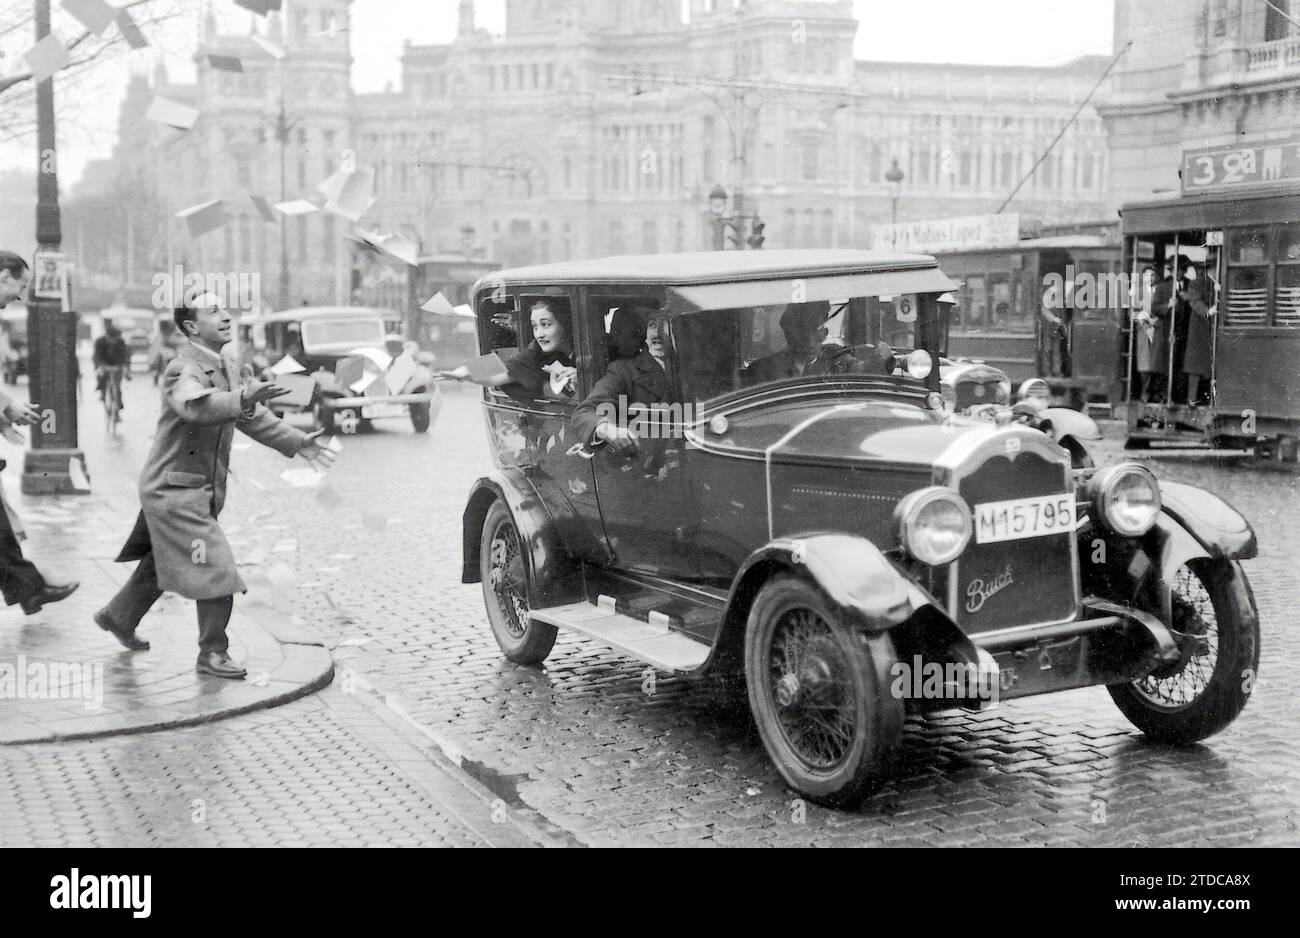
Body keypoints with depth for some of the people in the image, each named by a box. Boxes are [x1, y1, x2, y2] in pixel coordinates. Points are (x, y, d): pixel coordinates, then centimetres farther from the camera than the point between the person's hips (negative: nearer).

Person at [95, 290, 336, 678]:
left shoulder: (226, 369, 11)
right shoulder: (183, 370, -19)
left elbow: (252, 417, 18)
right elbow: (196, 406, -42)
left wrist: (296, 442, 10)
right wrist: (242, 398, -59)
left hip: (200, 489, 10)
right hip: (175, 489, -10)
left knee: (160, 565, 25)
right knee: (215, 571, -10)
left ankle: (117, 617, 45)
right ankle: (212, 654, 1)